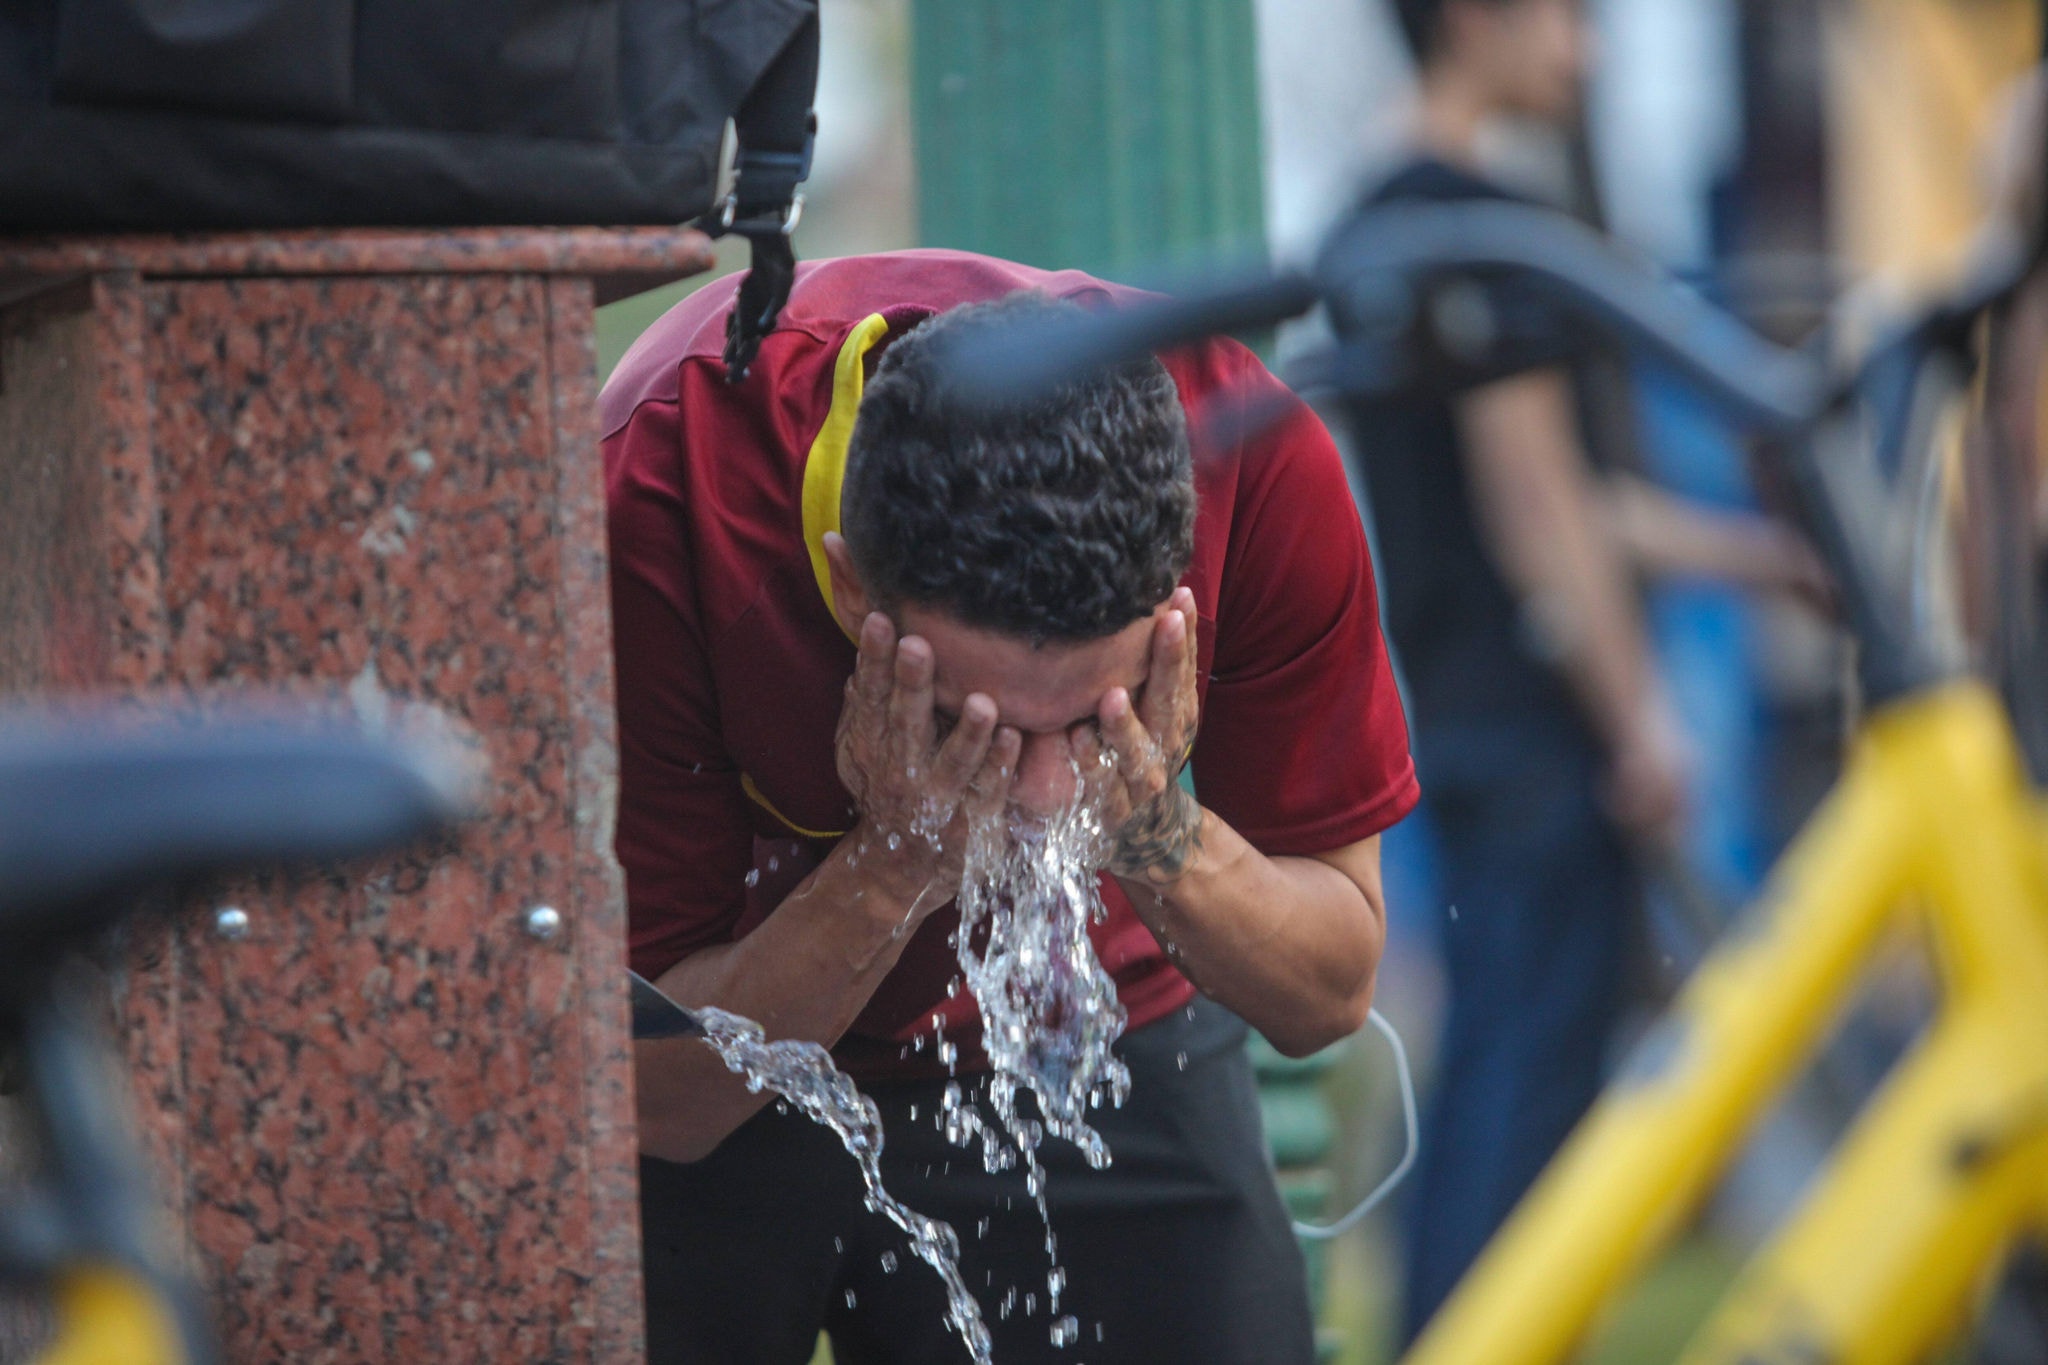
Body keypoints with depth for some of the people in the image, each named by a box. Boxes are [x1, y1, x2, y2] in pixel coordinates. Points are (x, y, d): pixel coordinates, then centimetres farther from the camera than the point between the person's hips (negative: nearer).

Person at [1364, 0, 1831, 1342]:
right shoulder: (1491, 229, -14)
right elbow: (1533, 506, -17)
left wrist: (1751, 550, 24)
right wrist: (1639, 719, -13)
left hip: (1453, 711, 9)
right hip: (1537, 724, -9)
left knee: (1488, 1059, 13)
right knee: (1534, 1070, -6)